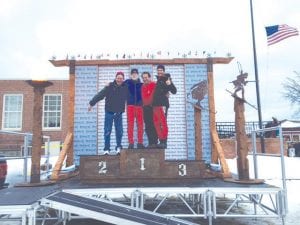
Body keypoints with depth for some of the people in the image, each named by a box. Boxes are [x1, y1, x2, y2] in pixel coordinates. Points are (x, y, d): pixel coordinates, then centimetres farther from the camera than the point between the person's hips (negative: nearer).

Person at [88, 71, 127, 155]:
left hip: (119, 113, 2)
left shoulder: (125, 88, 0)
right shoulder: (109, 87, -8)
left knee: (119, 131, 2)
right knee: (107, 131, 1)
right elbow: (100, 95, -8)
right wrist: (91, 103, -9)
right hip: (109, 112, -2)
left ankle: (118, 147, 17)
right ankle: (106, 149, 10)